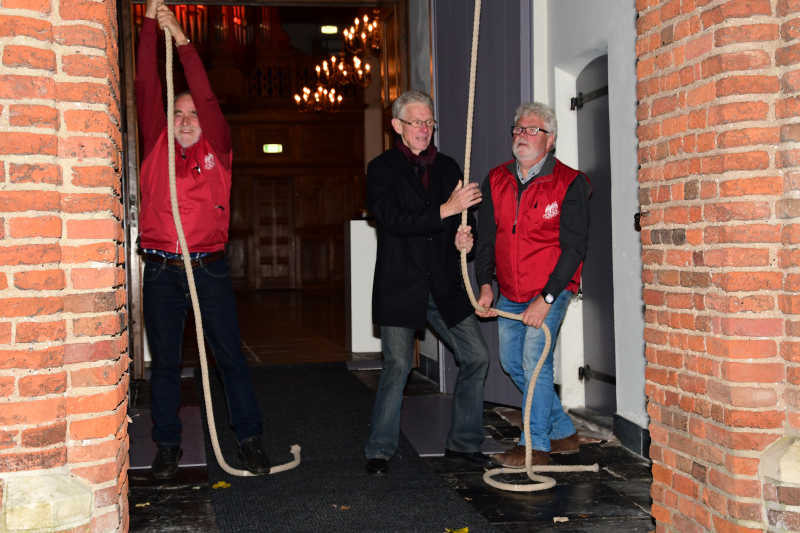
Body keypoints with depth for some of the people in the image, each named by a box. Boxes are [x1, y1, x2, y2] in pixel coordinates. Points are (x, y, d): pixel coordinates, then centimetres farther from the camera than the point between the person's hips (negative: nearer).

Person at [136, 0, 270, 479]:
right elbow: (147, 90, 4)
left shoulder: (218, 151, 5)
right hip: (161, 270, 2)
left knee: (231, 356, 4)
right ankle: (168, 445, 19)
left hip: (208, 268, -2)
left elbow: (207, 97, -6)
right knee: (164, 361, 8)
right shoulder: (158, 146, 10)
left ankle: (250, 438, 14)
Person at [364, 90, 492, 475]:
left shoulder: (448, 167, 12)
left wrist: (464, 235, -4)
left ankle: (462, 443, 16)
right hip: (400, 286, -5)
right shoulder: (382, 168, -3)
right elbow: (394, 220, -18)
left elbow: (462, 217, 19)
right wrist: (446, 209, -25)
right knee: (396, 367, -3)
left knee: (476, 358, 2)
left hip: (444, 285, 5)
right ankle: (380, 450, 14)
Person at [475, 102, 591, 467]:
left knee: (534, 361, -12)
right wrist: (485, 285, -5)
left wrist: (545, 299, -20)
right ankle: (563, 432, 26)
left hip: (550, 291, -6)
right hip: (510, 295, 6)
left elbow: (574, 247, -14)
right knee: (511, 362, 11)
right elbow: (486, 238, 8)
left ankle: (535, 447, 3)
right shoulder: (496, 180, 4)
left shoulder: (569, 184, -11)